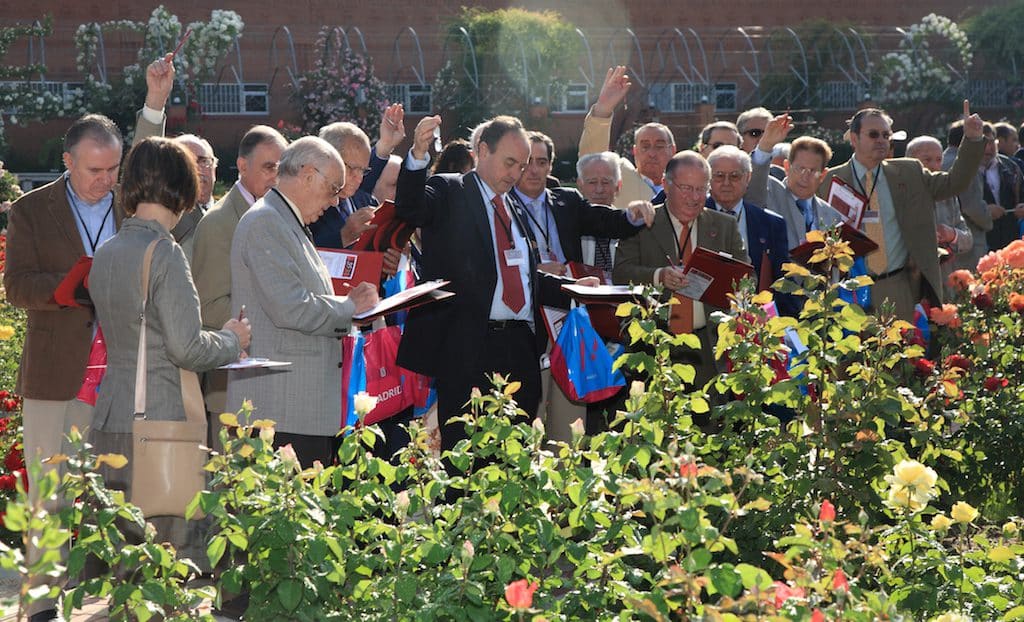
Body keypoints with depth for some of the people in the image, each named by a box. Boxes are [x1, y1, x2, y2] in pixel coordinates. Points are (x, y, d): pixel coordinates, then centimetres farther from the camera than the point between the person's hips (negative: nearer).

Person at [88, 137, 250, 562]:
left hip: (107, 423, 8)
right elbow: (187, 348, -15)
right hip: (156, 425, -8)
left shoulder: (106, 253, 12)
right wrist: (231, 340, 4)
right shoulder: (164, 253, -12)